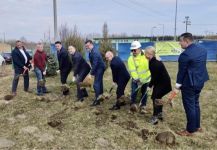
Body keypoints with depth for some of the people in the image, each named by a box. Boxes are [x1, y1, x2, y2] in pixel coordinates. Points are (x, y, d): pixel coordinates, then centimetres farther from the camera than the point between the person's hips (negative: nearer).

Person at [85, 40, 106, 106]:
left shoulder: (95, 52, -24)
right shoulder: (91, 52, 7)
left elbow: (95, 64, -26)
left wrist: (92, 73, -21)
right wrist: (92, 71, 7)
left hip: (100, 68, -10)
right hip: (99, 68, 10)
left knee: (96, 84, -10)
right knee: (99, 83, 19)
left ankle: (97, 100, -5)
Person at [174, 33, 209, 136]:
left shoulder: (185, 54, -22)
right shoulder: (202, 49, 5)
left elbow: (181, 71, -16)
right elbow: (200, 66, 13)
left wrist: (177, 86, -7)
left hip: (189, 84, -9)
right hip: (200, 81, 9)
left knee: (189, 106, 3)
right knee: (195, 104, 21)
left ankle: (190, 130, 16)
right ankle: (197, 126, 34)